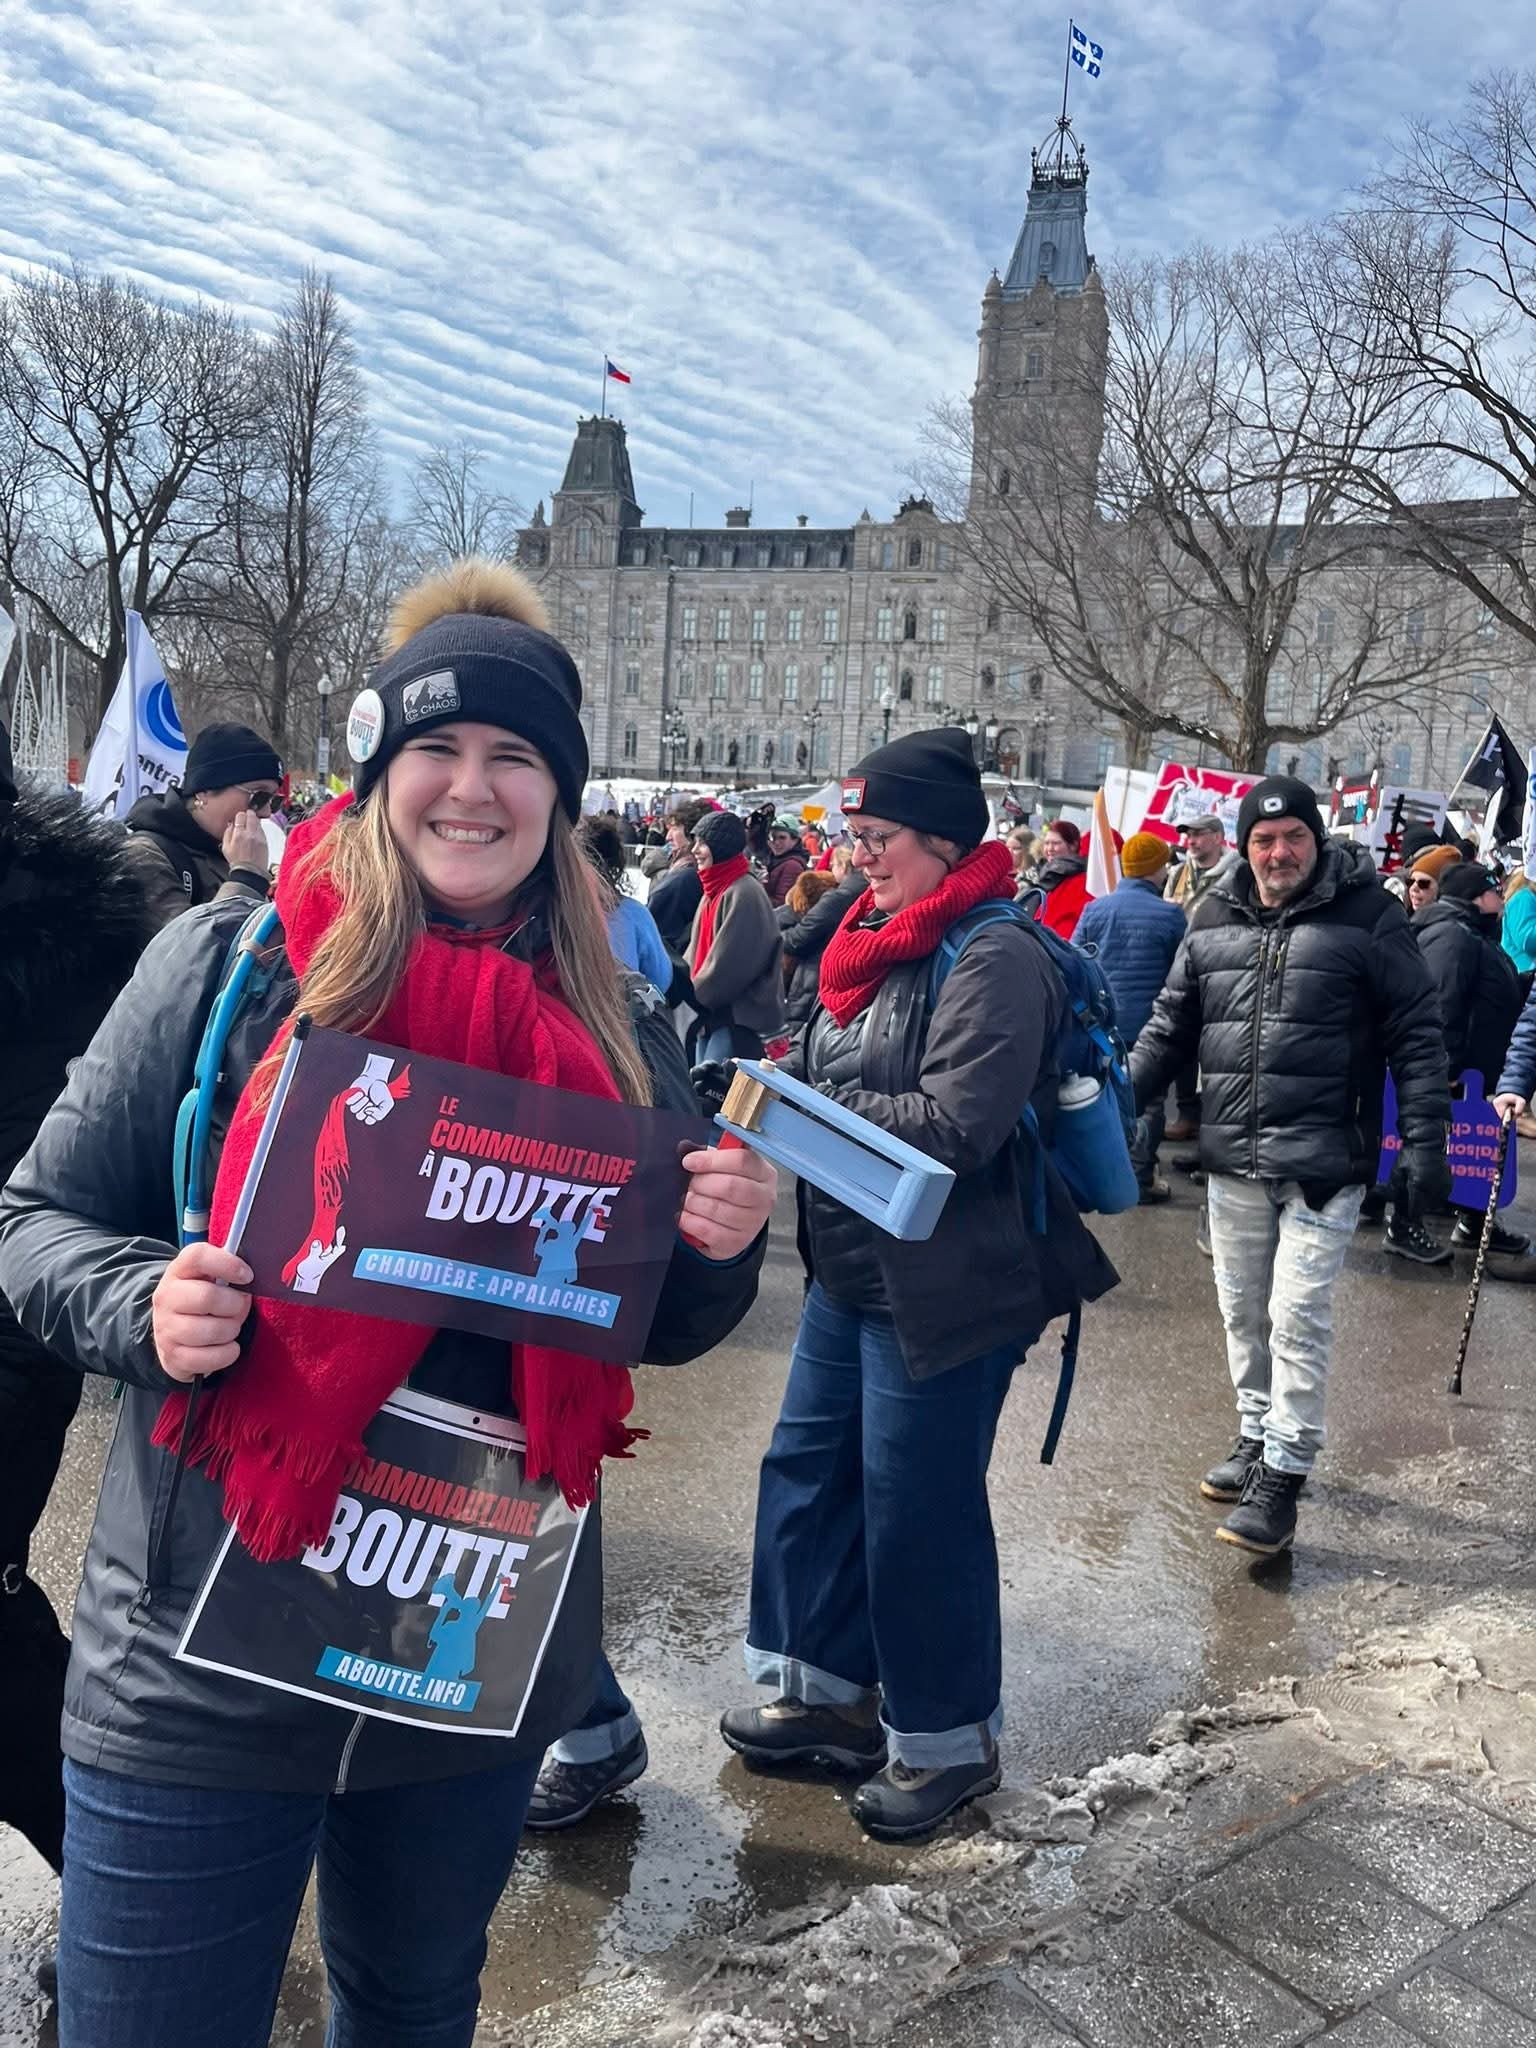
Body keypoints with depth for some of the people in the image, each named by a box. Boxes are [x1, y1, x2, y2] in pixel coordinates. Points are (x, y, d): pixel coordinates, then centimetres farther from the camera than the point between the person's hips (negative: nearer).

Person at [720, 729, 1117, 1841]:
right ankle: (829, 1693, 37)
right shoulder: (880, 942, 9)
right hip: (851, 1275, 9)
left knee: (918, 1512, 4)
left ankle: (946, 1739, 27)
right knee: (809, 1473, 17)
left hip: (945, 1289, -9)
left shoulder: (996, 958, -17)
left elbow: (954, 1124, -25)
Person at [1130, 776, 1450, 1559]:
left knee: (1297, 1314, -5)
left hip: (1323, 1160, -5)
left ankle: (1282, 1477, 6)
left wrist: (1425, 1141, -8)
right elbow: (1168, 1029, 14)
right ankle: (1257, 1437, 32)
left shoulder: (1367, 916, -5)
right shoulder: (1213, 922, 7)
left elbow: (1415, 1035, -3)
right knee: (1243, 1309, 14)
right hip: (1231, 1158, 5)